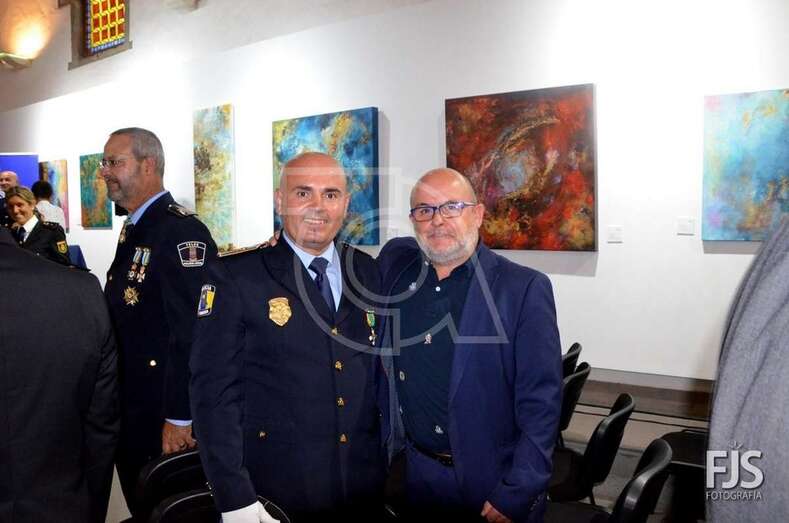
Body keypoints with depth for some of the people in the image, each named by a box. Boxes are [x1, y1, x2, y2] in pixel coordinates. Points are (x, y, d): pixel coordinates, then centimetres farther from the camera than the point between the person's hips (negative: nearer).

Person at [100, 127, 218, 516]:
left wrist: (180, 418, -23)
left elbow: (192, 333, -25)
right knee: (142, 506, 21)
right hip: (130, 410, 9)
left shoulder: (182, 231, -20)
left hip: (165, 415, -9)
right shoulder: (133, 230, 11)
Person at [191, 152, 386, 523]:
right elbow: (214, 390, -13)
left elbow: (379, 376, 8)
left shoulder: (370, 274, 3)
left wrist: (395, 458, 4)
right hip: (275, 493, -4)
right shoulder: (234, 277, -10)